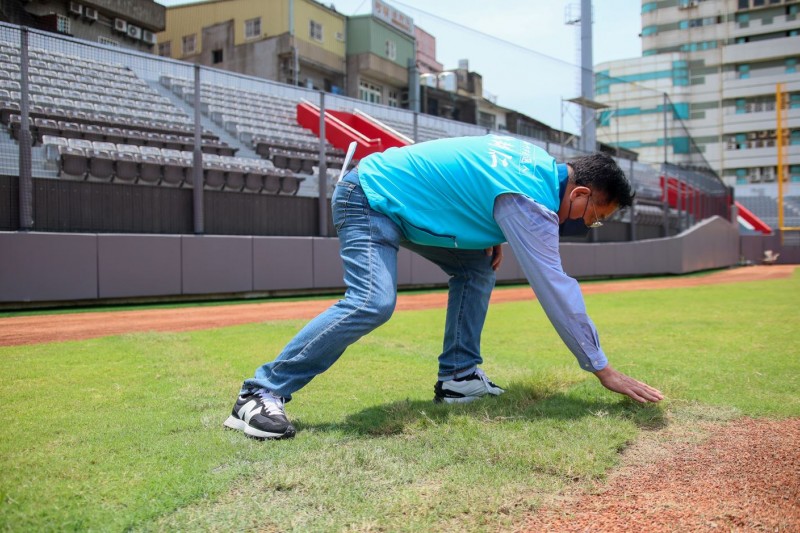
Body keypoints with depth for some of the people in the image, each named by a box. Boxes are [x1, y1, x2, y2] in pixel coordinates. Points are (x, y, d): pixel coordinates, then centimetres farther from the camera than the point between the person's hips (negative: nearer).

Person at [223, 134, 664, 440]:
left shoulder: (539, 163, 4)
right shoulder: (530, 201, -23)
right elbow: (557, 289, -24)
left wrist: (494, 235, 10)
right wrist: (603, 370, -19)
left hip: (399, 197, 10)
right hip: (371, 200, -10)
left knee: (476, 268, 8)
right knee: (372, 302, -27)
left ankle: (458, 376, 7)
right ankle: (262, 393, -22)